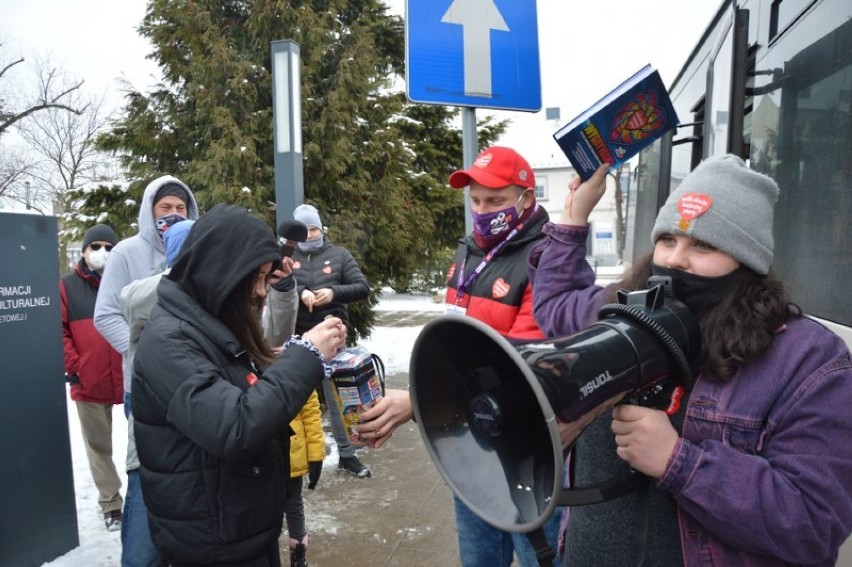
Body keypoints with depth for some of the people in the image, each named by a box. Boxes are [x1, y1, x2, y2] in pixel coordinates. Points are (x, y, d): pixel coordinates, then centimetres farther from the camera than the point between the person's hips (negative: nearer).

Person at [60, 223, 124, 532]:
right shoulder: (67, 286, 4)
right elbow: (59, 332, 1)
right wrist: (74, 368, -6)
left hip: (129, 379, 0)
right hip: (88, 384, 0)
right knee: (99, 446, 11)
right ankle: (110, 504, 24)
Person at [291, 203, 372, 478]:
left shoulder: (339, 254, 4)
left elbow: (363, 288, -1)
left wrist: (334, 292, -17)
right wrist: (300, 292, -26)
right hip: (297, 337, 0)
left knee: (337, 396, 7)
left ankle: (346, 455, 19)